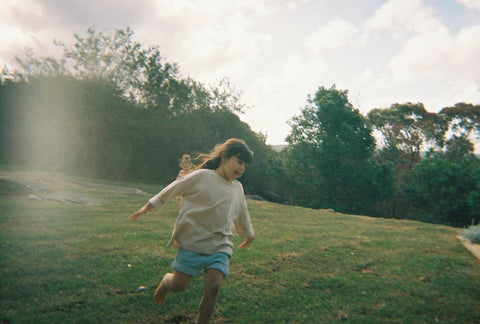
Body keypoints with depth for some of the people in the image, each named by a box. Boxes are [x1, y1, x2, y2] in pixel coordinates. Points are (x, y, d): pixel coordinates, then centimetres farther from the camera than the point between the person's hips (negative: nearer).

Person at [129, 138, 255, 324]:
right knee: (179, 285, 0)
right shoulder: (202, 177, -7)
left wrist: (249, 235, 39)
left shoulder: (237, 188, 10)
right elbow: (171, 191, -1)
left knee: (213, 287, -12)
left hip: (219, 247, 4)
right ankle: (166, 281, 36)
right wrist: (144, 209, 3)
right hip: (192, 241, -3)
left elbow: (242, 216, 27)